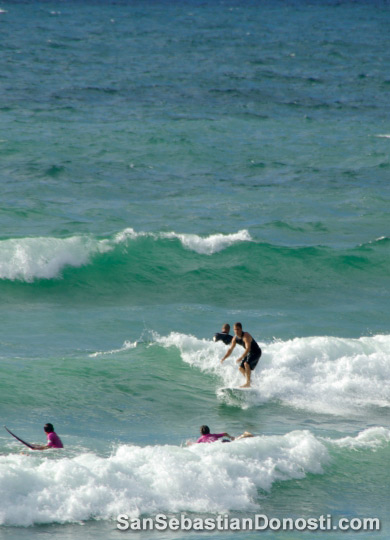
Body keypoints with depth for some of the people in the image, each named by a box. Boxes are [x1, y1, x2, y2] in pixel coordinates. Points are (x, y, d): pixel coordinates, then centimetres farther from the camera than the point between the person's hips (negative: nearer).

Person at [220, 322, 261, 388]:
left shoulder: (246, 336, -29)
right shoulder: (235, 338, -4)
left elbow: (248, 348, -38)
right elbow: (230, 349, 2)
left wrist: (241, 358, -46)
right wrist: (224, 358, -11)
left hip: (256, 352, -9)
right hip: (249, 353, 9)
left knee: (246, 364, -29)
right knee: (241, 368, 7)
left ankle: (248, 383, -28)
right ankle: (249, 381, 25)